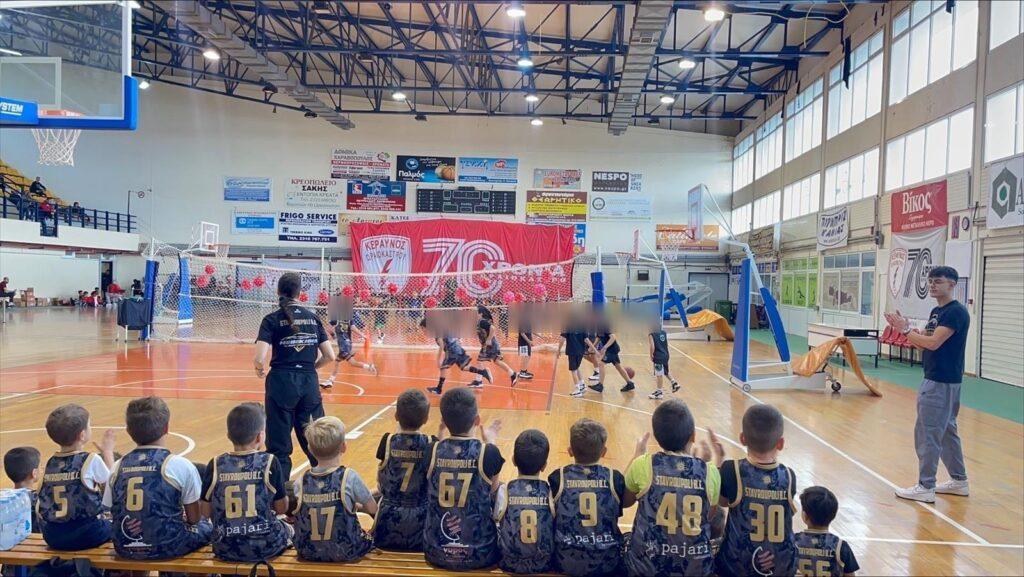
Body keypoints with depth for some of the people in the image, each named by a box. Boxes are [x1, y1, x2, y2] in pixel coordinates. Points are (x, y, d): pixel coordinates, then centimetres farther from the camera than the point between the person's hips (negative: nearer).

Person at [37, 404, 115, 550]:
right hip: (86, 536, -5)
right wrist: (108, 452, 16)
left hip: (52, 538, 5)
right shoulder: (91, 460, -12)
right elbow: (111, 483, 6)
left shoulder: (50, 463, 2)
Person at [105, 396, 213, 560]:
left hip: (125, 549, 5)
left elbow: (115, 515, 4)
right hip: (167, 547, -4)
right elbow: (194, 518, -4)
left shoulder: (118, 467, -1)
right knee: (206, 526, 24)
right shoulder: (181, 465, -13)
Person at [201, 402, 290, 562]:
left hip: (225, 549, 3)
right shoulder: (269, 462, -12)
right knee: (288, 529, 29)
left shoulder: (215, 465, -7)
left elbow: (207, 511, 1)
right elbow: (282, 508, -4)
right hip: (265, 546, -2)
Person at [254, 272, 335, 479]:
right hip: (309, 383, 3)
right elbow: (330, 356, 2)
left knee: (279, 446, 7)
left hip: (282, 383, -3)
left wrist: (260, 370, 7)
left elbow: (259, 359, -14)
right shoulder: (313, 317, 5)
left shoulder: (272, 319, -4)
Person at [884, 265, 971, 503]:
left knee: (927, 433, -5)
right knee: (947, 431, 17)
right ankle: (959, 481, 29)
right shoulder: (936, 311, 13)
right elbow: (923, 343, 13)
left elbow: (932, 343, -24)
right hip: (935, 379, 10)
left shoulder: (956, 312, -16)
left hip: (943, 383, -10)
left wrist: (905, 330, -14)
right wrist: (904, 329, -2)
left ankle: (926, 488, 2)